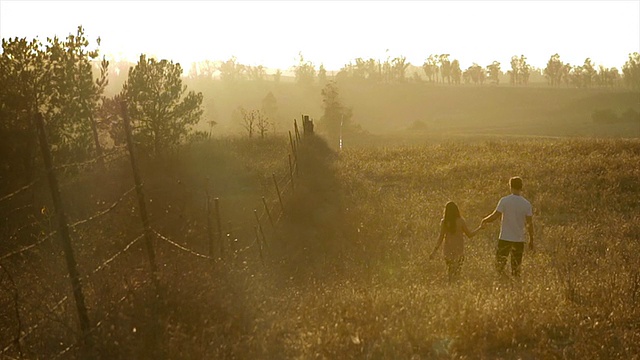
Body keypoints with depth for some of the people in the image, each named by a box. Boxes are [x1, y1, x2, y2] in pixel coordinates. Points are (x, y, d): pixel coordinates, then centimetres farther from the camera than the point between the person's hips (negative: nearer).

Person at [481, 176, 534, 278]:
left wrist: (485, 220, 8)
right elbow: (530, 224, 1)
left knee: (500, 265, 7)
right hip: (519, 239, 3)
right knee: (516, 269, 11)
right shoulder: (527, 204, -1)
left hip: (505, 238, -3)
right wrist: (531, 240, 11)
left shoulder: (504, 200, -8)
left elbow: (495, 216, -11)